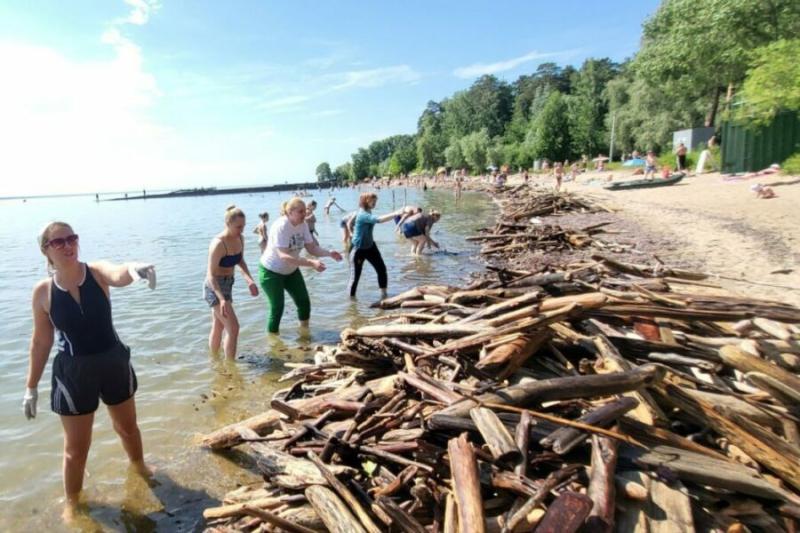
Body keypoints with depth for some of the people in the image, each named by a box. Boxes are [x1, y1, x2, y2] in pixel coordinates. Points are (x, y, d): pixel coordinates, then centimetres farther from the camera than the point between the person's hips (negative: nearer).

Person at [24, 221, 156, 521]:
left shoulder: (97, 272, -13)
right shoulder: (43, 291, -9)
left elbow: (118, 275, -38)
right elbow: (41, 341, 1)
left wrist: (133, 269, -63)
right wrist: (31, 387, 5)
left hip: (114, 362, 1)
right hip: (73, 372, 0)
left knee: (127, 427, 22)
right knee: (76, 448, 11)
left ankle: (138, 464, 53)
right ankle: (72, 502, 38)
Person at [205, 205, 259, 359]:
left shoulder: (239, 239, -2)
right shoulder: (218, 244, -26)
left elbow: (240, 261, 14)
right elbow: (211, 275, -26)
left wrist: (250, 280, -1)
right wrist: (222, 299, -37)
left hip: (228, 284, 8)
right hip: (215, 287, -8)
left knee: (218, 327, 20)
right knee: (233, 328, -13)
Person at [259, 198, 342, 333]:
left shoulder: (303, 225, -10)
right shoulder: (280, 226, -30)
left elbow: (312, 248, -7)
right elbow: (283, 256, -38)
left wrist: (329, 253, -26)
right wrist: (311, 263, -47)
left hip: (291, 270, 7)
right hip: (271, 271, -7)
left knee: (304, 302, 9)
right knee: (277, 307, -4)